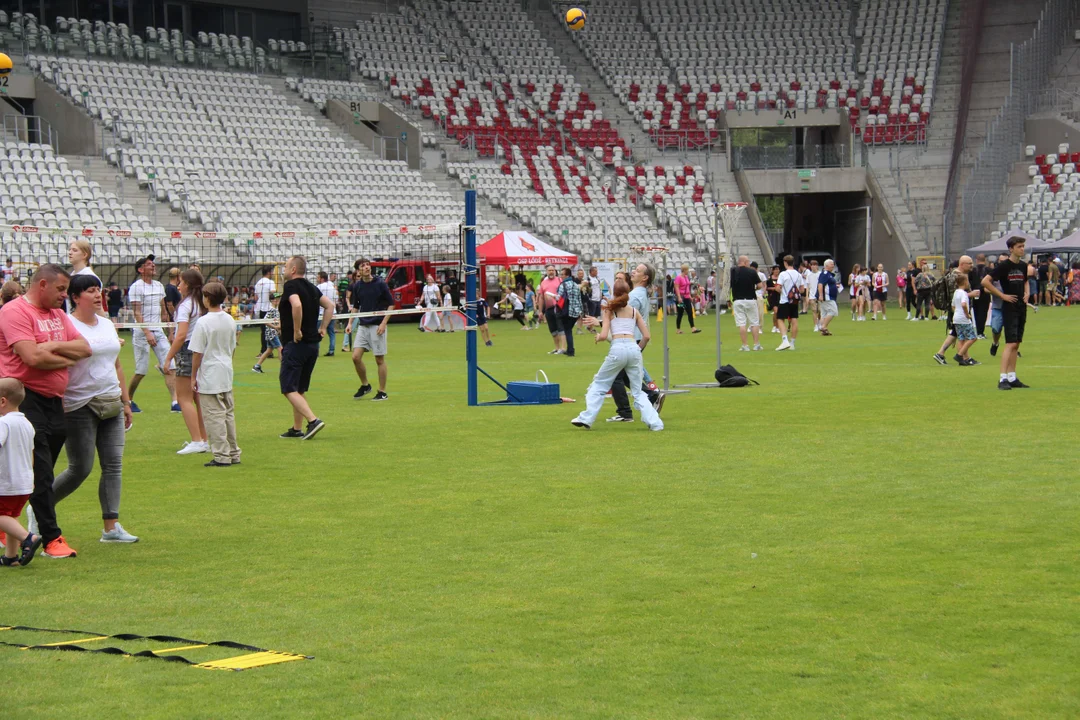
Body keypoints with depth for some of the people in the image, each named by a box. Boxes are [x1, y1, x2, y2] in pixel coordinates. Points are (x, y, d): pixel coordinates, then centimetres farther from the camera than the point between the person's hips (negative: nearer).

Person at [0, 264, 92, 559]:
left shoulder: (58, 314, 16)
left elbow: (84, 348, 7)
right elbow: (32, 357, -22)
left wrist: (54, 346, -10)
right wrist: (68, 358, -5)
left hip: (53, 401, 8)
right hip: (25, 399, -8)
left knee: (42, 475, 11)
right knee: (40, 474, -8)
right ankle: (52, 539, -6)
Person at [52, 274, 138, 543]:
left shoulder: (107, 324, 13)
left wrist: (125, 401, 18)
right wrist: (58, 407, -18)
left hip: (111, 405, 7)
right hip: (80, 407, -7)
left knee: (114, 465, 1)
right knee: (80, 469, -3)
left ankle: (111, 527, 4)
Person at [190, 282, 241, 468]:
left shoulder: (204, 322, -16)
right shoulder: (230, 321, 5)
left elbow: (197, 353, -14)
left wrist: (193, 377, -6)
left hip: (209, 378, -7)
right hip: (227, 376, 7)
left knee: (215, 417, -3)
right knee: (229, 414, 15)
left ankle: (221, 456, -2)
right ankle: (233, 454, 20)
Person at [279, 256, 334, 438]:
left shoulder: (291, 286, -12)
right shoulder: (312, 288, 13)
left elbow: (297, 305, -30)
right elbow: (330, 306, 15)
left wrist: (296, 331, -21)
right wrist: (322, 328, 12)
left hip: (296, 344, -9)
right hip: (313, 344, 9)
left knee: (289, 389, -7)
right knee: (299, 389, 17)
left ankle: (313, 420, -20)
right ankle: (297, 429, 20)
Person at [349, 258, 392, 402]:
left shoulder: (380, 284, -6)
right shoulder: (357, 286, 6)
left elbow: (391, 304, -3)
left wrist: (383, 323, -12)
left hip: (377, 326, -4)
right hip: (362, 325, 4)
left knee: (380, 359, 0)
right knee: (356, 357, -5)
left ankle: (382, 392, 9)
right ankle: (365, 385, 16)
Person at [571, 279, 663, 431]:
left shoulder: (609, 310, 8)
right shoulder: (634, 311, 16)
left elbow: (604, 336, -2)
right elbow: (646, 336, 11)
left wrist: (597, 338, 20)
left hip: (618, 348, -3)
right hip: (634, 348, 3)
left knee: (599, 385, 12)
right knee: (638, 391, 12)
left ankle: (586, 418, 5)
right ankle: (654, 423, -1)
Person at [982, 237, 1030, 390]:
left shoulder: (1023, 265, 10)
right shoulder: (1004, 265, -11)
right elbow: (985, 281, -15)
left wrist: (1026, 293, 9)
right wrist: (1002, 295, -15)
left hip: (1022, 308, 7)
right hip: (1009, 308, -7)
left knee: (1016, 344, 10)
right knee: (1011, 343, -14)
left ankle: (1012, 377, 15)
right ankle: (1003, 379, -15)